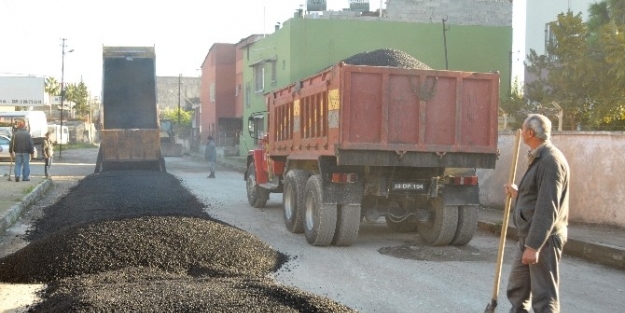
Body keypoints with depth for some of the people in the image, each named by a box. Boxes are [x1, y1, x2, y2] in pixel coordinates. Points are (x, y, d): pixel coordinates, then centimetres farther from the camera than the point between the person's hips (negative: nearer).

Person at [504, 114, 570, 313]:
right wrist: (518, 195, 22)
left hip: (544, 239, -10)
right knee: (517, 289, 17)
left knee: (544, 296, -5)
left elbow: (548, 207, -25)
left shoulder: (550, 160, -19)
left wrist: (534, 245, -26)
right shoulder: (538, 158, 14)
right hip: (531, 237, 10)